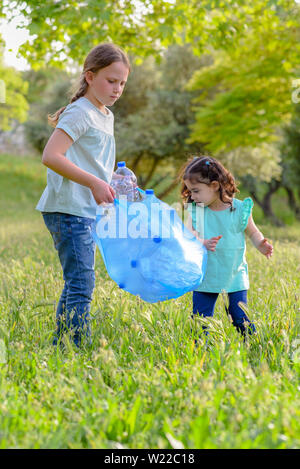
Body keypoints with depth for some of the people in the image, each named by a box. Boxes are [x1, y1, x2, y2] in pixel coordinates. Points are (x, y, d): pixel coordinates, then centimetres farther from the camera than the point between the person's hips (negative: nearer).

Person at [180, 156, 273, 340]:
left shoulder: (239, 209, -9)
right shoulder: (195, 210, -4)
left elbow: (253, 232, 4)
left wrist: (261, 245, -17)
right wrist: (203, 243, -31)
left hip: (234, 276, -2)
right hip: (206, 278, 2)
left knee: (240, 318, 2)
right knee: (200, 319, 7)